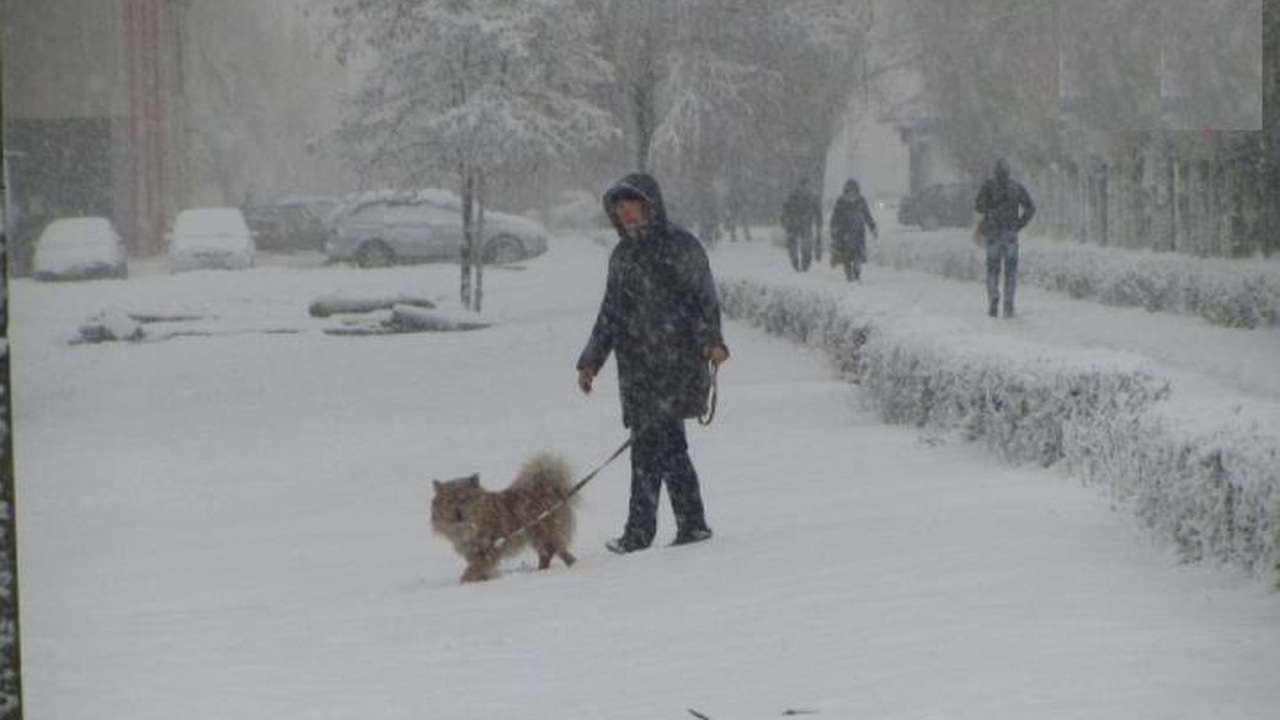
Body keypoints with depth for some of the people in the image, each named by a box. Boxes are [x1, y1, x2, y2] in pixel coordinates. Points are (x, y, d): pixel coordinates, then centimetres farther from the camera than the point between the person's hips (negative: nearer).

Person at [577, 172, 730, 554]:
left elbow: (704, 299, -5)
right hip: (637, 365, 6)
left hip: (675, 361, -6)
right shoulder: (622, 254, 17)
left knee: (650, 443, -12)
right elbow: (610, 311, 22)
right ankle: (692, 523, 12)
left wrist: (710, 340, -21)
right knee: (669, 444, 7)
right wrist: (591, 360, 19)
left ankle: (640, 532, -12)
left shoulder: (681, 246, -3)